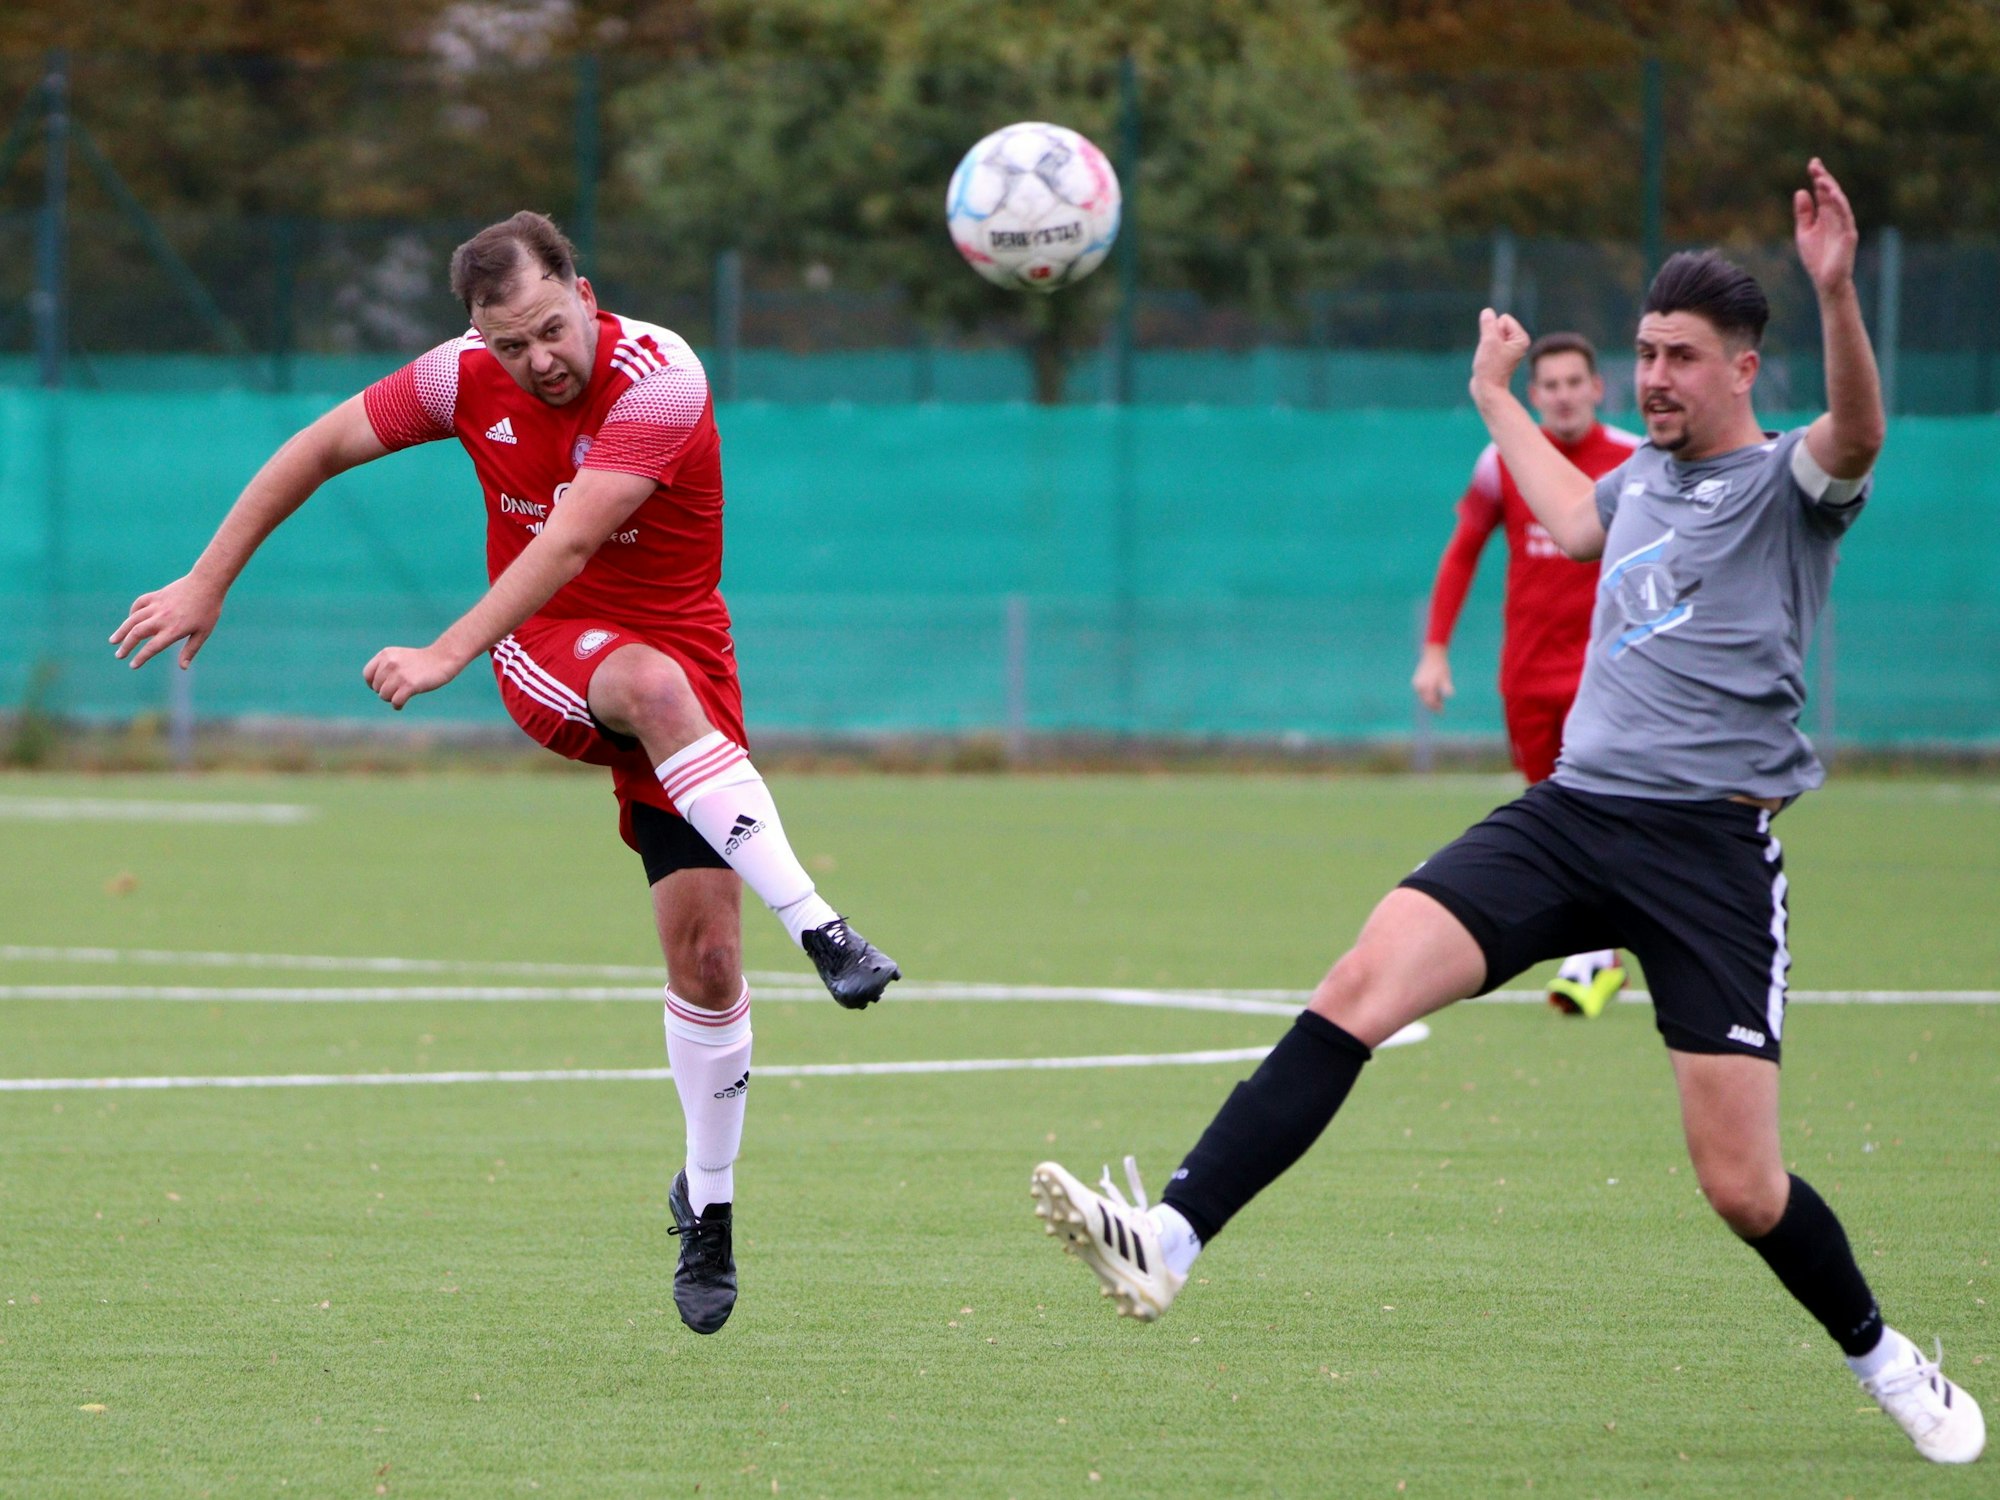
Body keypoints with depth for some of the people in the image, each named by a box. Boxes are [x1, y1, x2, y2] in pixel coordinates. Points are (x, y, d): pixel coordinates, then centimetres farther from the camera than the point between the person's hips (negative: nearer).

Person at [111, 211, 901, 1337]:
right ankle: (818, 927, -41)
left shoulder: (660, 380, -22)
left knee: (707, 948, -8)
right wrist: (209, 583, 4)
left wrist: (448, 656, -39)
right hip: (547, 653, 1)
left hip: (675, 645, -1)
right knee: (653, 686, -37)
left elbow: (571, 540, -32)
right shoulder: (469, 376, -9)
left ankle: (707, 1206, 9)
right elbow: (319, 450, 4)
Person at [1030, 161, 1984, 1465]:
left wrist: (1836, 292, -42)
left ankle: (1886, 1363, 21)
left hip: (1710, 845, -6)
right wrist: (1499, 401, 57)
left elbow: (1857, 437, -26)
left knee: (1741, 1185, -7)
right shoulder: (1644, 476, 19)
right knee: (1361, 988, -16)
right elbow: (1575, 522, 44)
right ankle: (1170, 1240, -25)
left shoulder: (1785, 481, -1)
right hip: (1571, 815, 6)